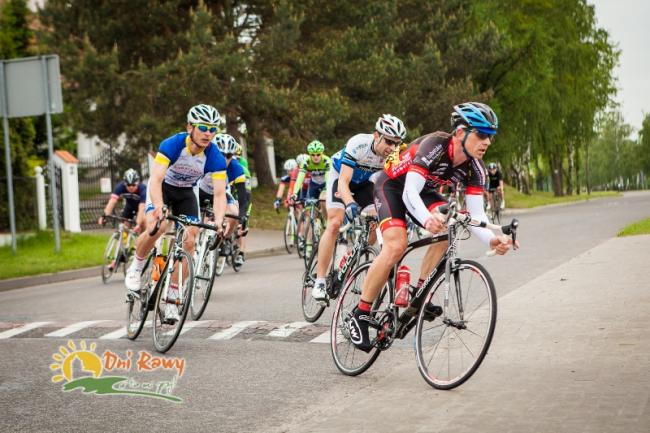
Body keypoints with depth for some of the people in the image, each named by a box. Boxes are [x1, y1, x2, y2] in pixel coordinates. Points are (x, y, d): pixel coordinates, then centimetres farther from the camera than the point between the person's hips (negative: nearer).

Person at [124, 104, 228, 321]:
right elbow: (156, 179, -40)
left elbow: (219, 193, -27)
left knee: (189, 241, -13)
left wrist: (218, 221, -46)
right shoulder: (172, 144, -31)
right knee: (157, 227, -31)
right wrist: (159, 208, -57)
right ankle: (135, 268, -3)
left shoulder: (215, 157, -23)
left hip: (186, 193, 3)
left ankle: (172, 300, -3)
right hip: (161, 188, -3)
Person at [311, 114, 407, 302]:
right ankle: (319, 281, -15)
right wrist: (350, 204, -59)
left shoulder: (395, 154, -25)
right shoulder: (358, 144, -37)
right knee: (335, 224, -19)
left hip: (365, 182, 4)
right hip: (340, 176, -4)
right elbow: (343, 181, -41)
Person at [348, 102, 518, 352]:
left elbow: (476, 215, -18)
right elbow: (409, 193, -40)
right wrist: (427, 219, -60)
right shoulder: (434, 145, -34)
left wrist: (492, 240, -39)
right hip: (392, 185, -6)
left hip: (423, 190, 6)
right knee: (396, 245, -26)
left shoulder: (474, 168, -16)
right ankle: (359, 314, -15)